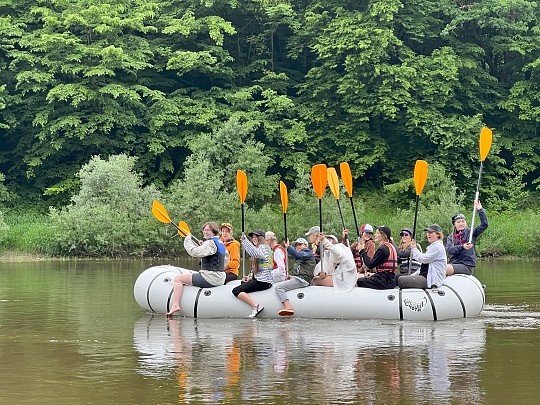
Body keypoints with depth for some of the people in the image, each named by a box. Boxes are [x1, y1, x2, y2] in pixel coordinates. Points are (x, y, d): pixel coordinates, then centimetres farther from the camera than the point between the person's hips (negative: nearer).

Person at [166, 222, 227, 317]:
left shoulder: (210, 243, -16)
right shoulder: (220, 243, 14)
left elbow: (194, 252, -25)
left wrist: (187, 239, -10)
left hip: (211, 278, -10)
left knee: (179, 278, -5)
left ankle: (175, 305, -15)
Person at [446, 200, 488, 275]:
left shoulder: (471, 233, 8)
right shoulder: (450, 237, 14)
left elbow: (484, 224, -1)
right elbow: (449, 249, -4)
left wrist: (480, 210, -8)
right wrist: (462, 247, -20)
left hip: (467, 266, -4)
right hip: (454, 263, 4)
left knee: (446, 269, -30)